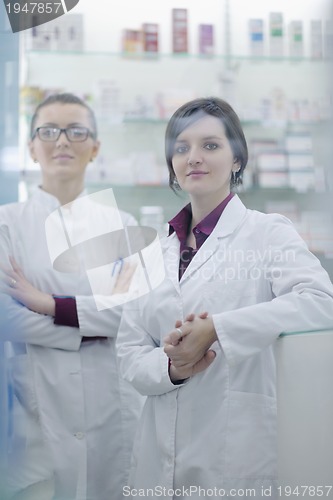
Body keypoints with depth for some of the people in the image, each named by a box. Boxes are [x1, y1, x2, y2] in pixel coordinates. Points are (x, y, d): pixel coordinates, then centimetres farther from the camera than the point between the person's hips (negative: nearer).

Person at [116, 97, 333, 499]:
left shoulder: (267, 231, -5)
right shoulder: (157, 248, 9)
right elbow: (129, 352, 7)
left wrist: (214, 329, -26)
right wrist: (171, 367, -14)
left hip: (239, 450, -4)